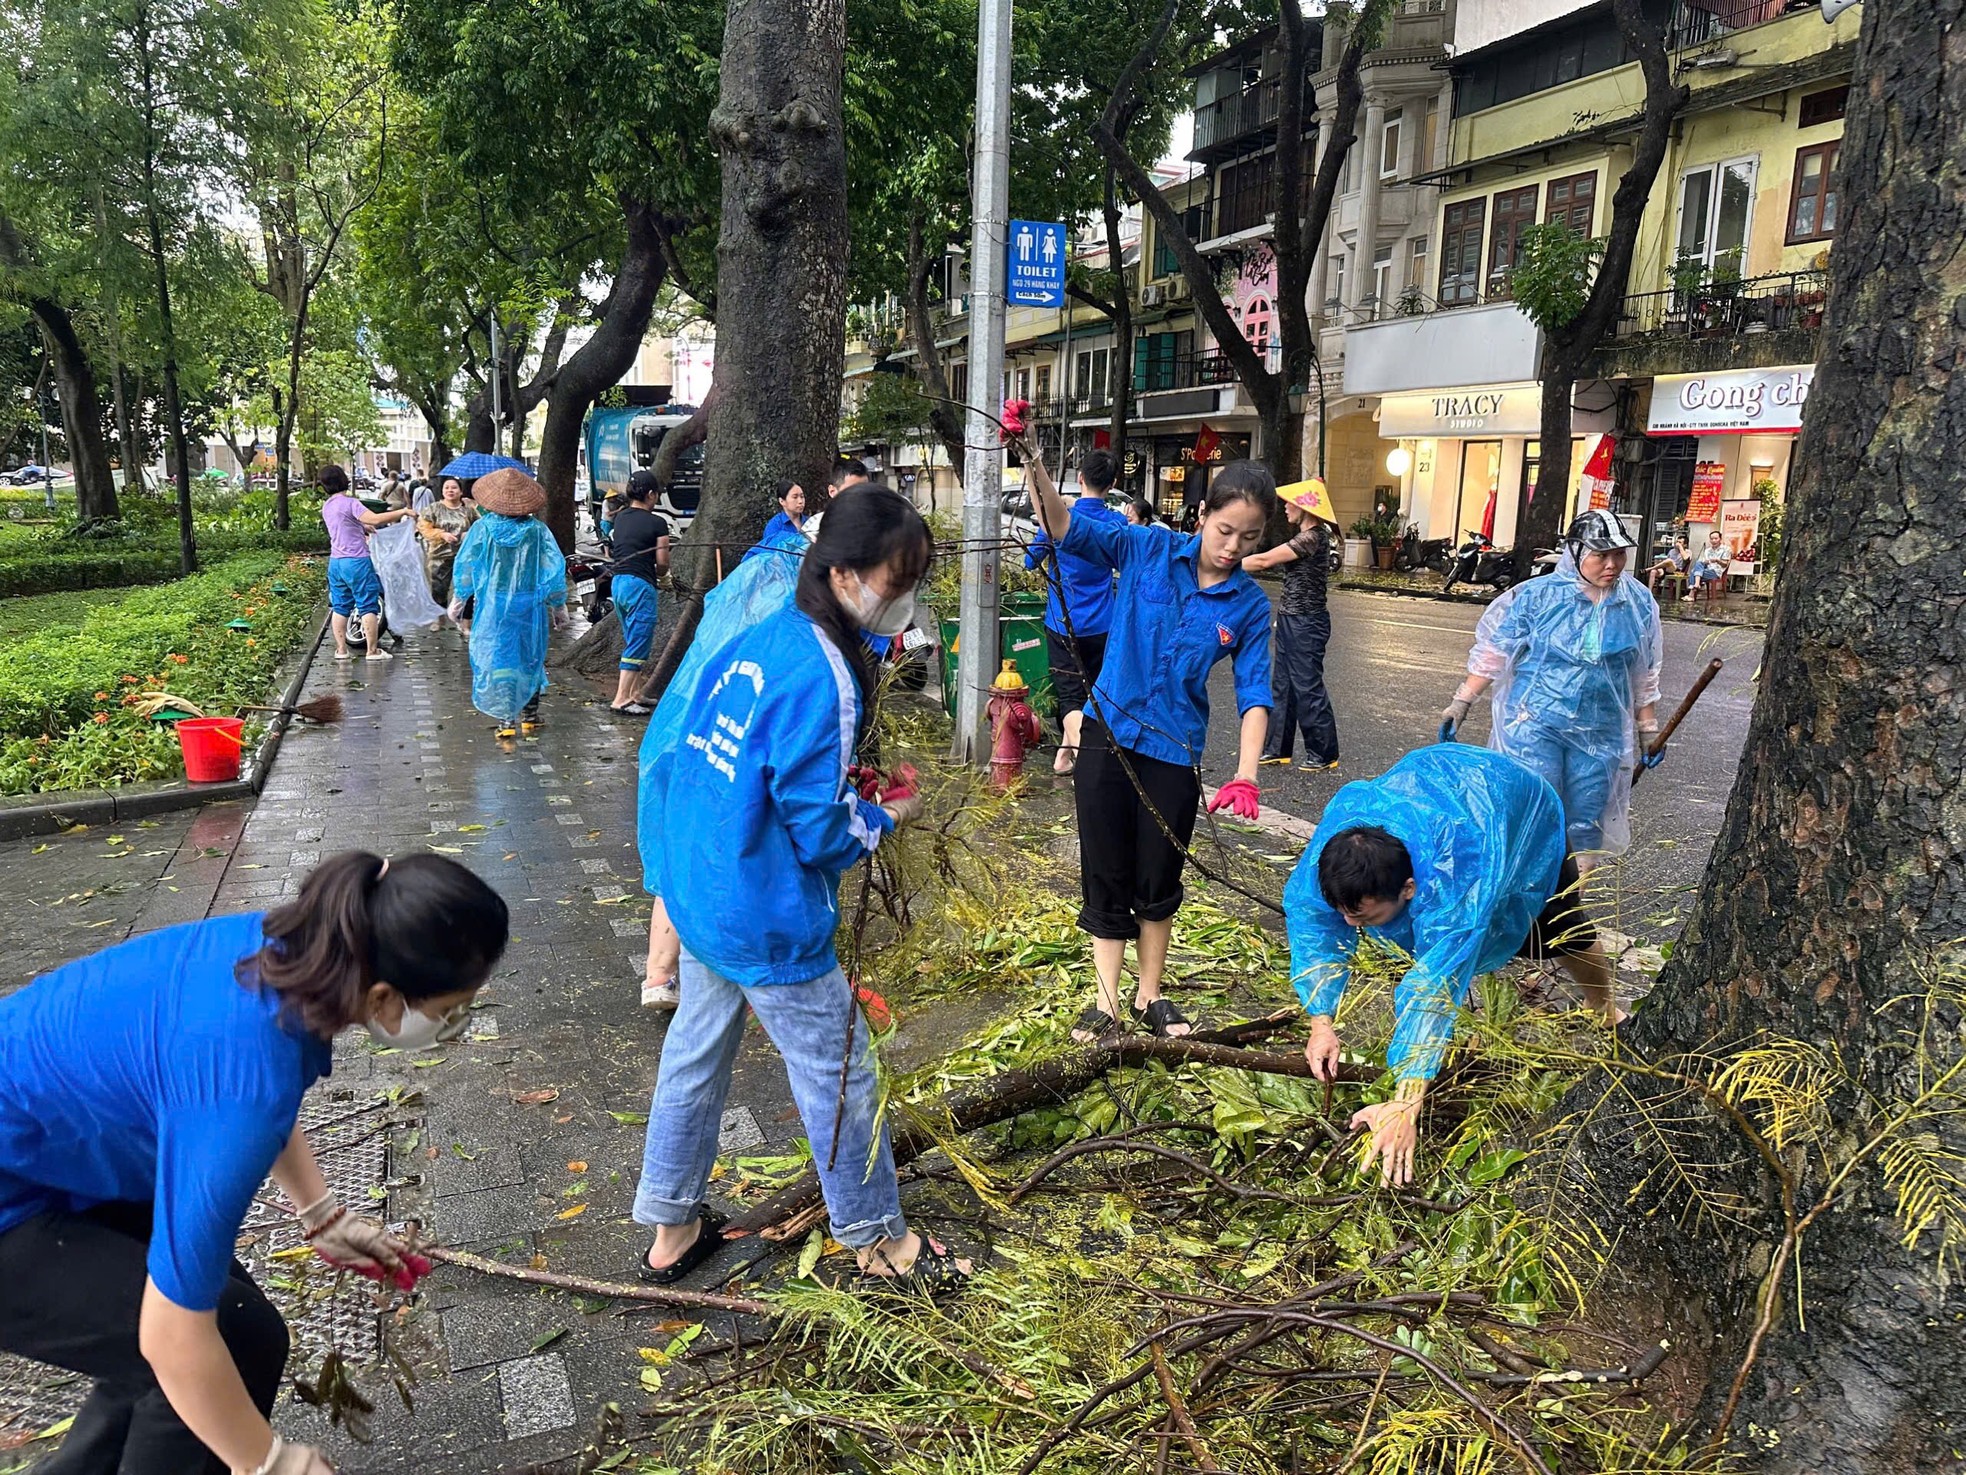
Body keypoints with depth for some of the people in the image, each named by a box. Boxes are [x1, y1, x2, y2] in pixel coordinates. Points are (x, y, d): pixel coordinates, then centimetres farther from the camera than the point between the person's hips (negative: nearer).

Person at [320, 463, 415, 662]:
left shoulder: (326, 507, 12)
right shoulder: (349, 503, -14)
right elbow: (375, 519, -25)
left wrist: (365, 527, 34)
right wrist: (402, 511, -18)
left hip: (335, 562, 8)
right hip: (357, 561, -8)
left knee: (340, 607, 10)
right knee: (368, 606, -2)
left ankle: (341, 650, 12)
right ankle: (373, 650, -1)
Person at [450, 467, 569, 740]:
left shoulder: (482, 528, -6)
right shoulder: (538, 530, -6)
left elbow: (464, 567, -1)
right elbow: (555, 570, -4)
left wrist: (458, 601, 12)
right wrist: (559, 606, 8)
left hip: (492, 607, -1)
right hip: (530, 606, 1)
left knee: (497, 661, 5)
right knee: (530, 660, 15)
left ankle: (506, 720, 2)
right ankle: (529, 717, 23)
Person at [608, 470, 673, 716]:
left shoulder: (620, 518, 10)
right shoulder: (657, 523, -9)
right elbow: (663, 562, -8)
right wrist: (657, 574, 12)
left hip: (618, 582, 8)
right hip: (640, 585, -8)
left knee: (631, 642, 18)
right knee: (638, 645, -4)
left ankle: (635, 693, 23)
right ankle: (621, 699, -7)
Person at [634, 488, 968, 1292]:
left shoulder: (755, 639, 1)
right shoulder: (823, 677, -24)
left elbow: (674, 759, 10)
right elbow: (819, 833, -22)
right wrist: (885, 817, -3)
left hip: (695, 894, 9)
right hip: (768, 923, -8)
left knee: (694, 1056, 20)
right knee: (838, 1075, 9)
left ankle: (671, 1231, 38)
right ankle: (878, 1240, 29)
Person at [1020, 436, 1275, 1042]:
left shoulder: (1250, 605, -4)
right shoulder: (1149, 549, -6)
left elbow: (1254, 693, -6)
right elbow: (1066, 528, -10)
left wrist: (1245, 776, -19)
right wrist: (1033, 464, -27)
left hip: (1174, 752, 1)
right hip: (1109, 735, 0)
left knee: (1159, 882, 13)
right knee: (1106, 876, 8)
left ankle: (1149, 997, 32)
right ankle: (1107, 1003, 21)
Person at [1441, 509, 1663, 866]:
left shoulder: (1639, 603, 4)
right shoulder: (1537, 595, -7)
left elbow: (1644, 676, 14)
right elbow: (1493, 652, -1)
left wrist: (1648, 729, 17)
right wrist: (1461, 704, -1)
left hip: (1601, 735, 4)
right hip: (1535, 725, -3)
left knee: (1585, 828, 10)